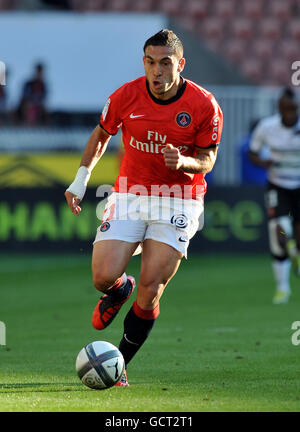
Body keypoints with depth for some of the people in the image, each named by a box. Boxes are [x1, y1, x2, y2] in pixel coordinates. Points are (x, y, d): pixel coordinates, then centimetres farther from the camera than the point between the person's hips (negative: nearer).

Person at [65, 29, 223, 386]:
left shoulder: (204, 106, -12)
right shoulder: (126, 96, -7)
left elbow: (207, 159, -2)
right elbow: (101, 135, 12)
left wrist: (183, 162, -24)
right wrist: (80, 181, 10)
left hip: (179, 201, -2)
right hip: (129, 194, 2)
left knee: (150, 291, -9)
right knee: (103, 276, -14)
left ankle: (119, 364, 10)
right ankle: (119, 291, 26)